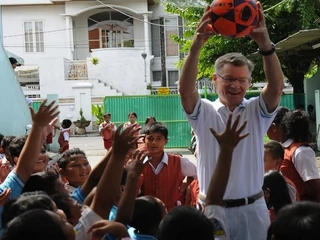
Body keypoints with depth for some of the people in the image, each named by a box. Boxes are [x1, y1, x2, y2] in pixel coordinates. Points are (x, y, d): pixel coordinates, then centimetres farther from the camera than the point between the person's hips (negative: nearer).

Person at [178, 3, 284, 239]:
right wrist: (197, 44, -34)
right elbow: (185, 90, -19)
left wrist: (265, 44, -34)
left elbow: (276, 86, -16)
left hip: (252, 210, 1)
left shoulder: (258, 111, 2)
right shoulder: (204, 112, 0)